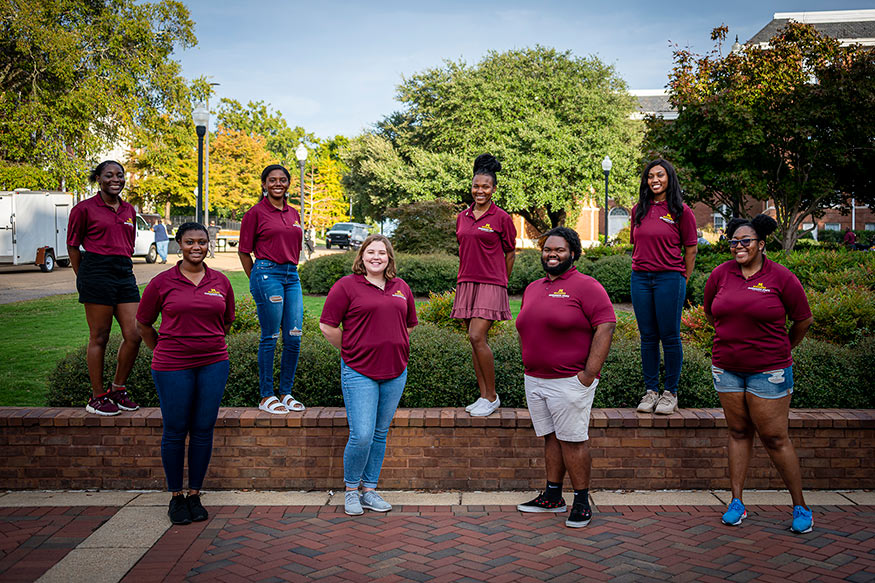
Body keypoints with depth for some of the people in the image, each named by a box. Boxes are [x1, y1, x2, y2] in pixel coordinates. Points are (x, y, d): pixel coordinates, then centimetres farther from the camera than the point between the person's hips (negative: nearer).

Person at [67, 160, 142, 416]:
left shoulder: (129, 210, 16)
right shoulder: (84, 208, 0)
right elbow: (72, 246, 3)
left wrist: (125, 268, 18)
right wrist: (85, 280, 1)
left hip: (125, 273, 6)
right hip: (97, 272, -6)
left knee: (134, 335, 0)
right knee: (99, 338, 0)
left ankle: (118, 389, 19)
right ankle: (97, 398, 11)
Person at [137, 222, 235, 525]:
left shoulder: (221, 282, 5)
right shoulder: (162, 282, -2)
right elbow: (143, 324, 9)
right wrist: (163, 352, 10)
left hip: (213, 363, 2)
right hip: (173, 366, -2)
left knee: (204, 430, 6)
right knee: (175, 431, 4)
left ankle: (195, 494, 21)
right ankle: (176, 497, 19)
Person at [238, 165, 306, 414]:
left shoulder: (293, 214, 15)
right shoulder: (256, 213, -1)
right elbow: (244, 251, 1)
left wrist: (292, 270, 17)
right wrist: (257, 280, 2)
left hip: (292, 276, 6)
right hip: (267, 273, -6)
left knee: (294, 338, 4)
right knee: (270, 338, -2)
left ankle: (286, 393, 17)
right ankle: (266, 396, 9)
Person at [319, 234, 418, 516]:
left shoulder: (401, 287, 11)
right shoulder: (346, 286, -4)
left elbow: (409, 324, 24)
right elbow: (327, 326, -3)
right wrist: (350, 352, 2)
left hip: (395, 372, 5)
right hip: (359, 372, -5)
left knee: (380, 434, 11)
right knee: (361, 436, -8)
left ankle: (369, 489, 24)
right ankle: (351, 490, 14)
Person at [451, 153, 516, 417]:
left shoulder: (501, 218, -4)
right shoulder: (462, 217, 11)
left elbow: (510, 254, 4)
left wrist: (499, 284, 8)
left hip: (490, 284, -6)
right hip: (466, 283, 6)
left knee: (477, 337, -16)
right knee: (473, 340, 6)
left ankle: (492, 397, -3)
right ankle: (483, 396, 14)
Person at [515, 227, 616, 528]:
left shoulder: (585, 286, -7)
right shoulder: (533, 288, 15)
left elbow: (606, 326, -14)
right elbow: (525, 329, 25)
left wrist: (589, 373, -17)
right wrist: (528, 364, 15)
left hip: (570, 381, -7)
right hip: (535, 380, 7)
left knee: (572, 441, -2)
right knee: (550, 438, 13)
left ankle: (582, 502, 9)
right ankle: (552, 497, 22)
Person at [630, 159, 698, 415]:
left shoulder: (681, 211, -1)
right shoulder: (638, 210, 11)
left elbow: (690, 248, 2)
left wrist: (683, 280, 2)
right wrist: (640, 270, 13)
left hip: (669, 278, -4)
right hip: (640, 279, 4)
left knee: (670, 337, 0)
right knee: (648, 337, 7)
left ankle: (671, 393, 11)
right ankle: (650, 391, 15)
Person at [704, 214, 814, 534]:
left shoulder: (781, 277, -8)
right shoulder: (720, 274, 2)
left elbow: (803, 320, 4)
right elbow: (710, 312, 19)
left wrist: (783, 350, 14)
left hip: (769, 371, -3)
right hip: (727, 369, 4)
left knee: (775, 438, -1)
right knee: (738, 432, 11)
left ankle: (800, 506, 14)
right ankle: (737, 501, 18)